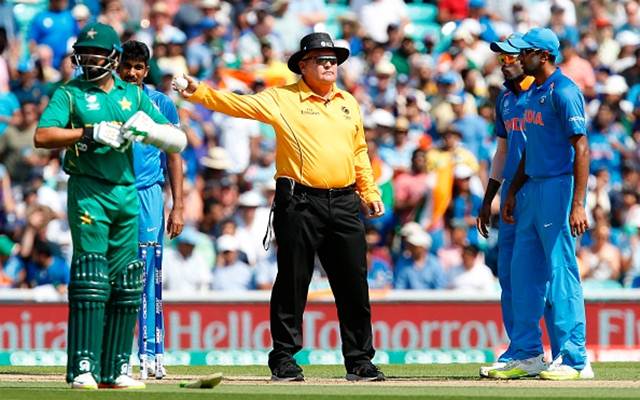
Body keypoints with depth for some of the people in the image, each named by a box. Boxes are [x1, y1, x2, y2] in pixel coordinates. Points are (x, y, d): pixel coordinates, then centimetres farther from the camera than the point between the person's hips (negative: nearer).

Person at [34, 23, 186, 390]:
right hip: (89, 192, -5)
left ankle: (115, 369, 11)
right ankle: (83, 369, -13)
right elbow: (42, 137, -12)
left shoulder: (134, 95, 14)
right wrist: (92, 132, -21)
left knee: (126, 284, 5)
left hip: (128, 194, 5)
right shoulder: (70, 93, 4)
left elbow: (180, 141, 10)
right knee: (90, 278, -12)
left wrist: (149, 129, -11)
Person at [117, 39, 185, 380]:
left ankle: (150, 351, 2)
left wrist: (178, 207, 3)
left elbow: (173, 157, 9)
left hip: (148, 194, 0)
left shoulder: (161, 103, 9)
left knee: (148, 275, -2)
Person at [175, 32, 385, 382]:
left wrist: (370, 192, 17)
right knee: (292, 283, -1)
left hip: (344, 203, 4)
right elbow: (240, 104, -8)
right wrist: (199, 93, -20)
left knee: (354, 284, 3)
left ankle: (359, 360, 9)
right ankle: (283, 359, 6)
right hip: (299, 203, -4)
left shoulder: (348, 103, 17)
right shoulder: (282, 99, 1)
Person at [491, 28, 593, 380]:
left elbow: (581, 149, -19)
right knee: (524, 272, 12)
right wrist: (513, 193, 21)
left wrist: (577, 205, -25)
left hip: (558, 189, -10)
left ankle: (575, 360, -4)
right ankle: (527, 355, 19)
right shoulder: (533, 93, 15)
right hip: (532, 190, 10)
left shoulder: (563, 92, -13)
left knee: (561, 274, -8)